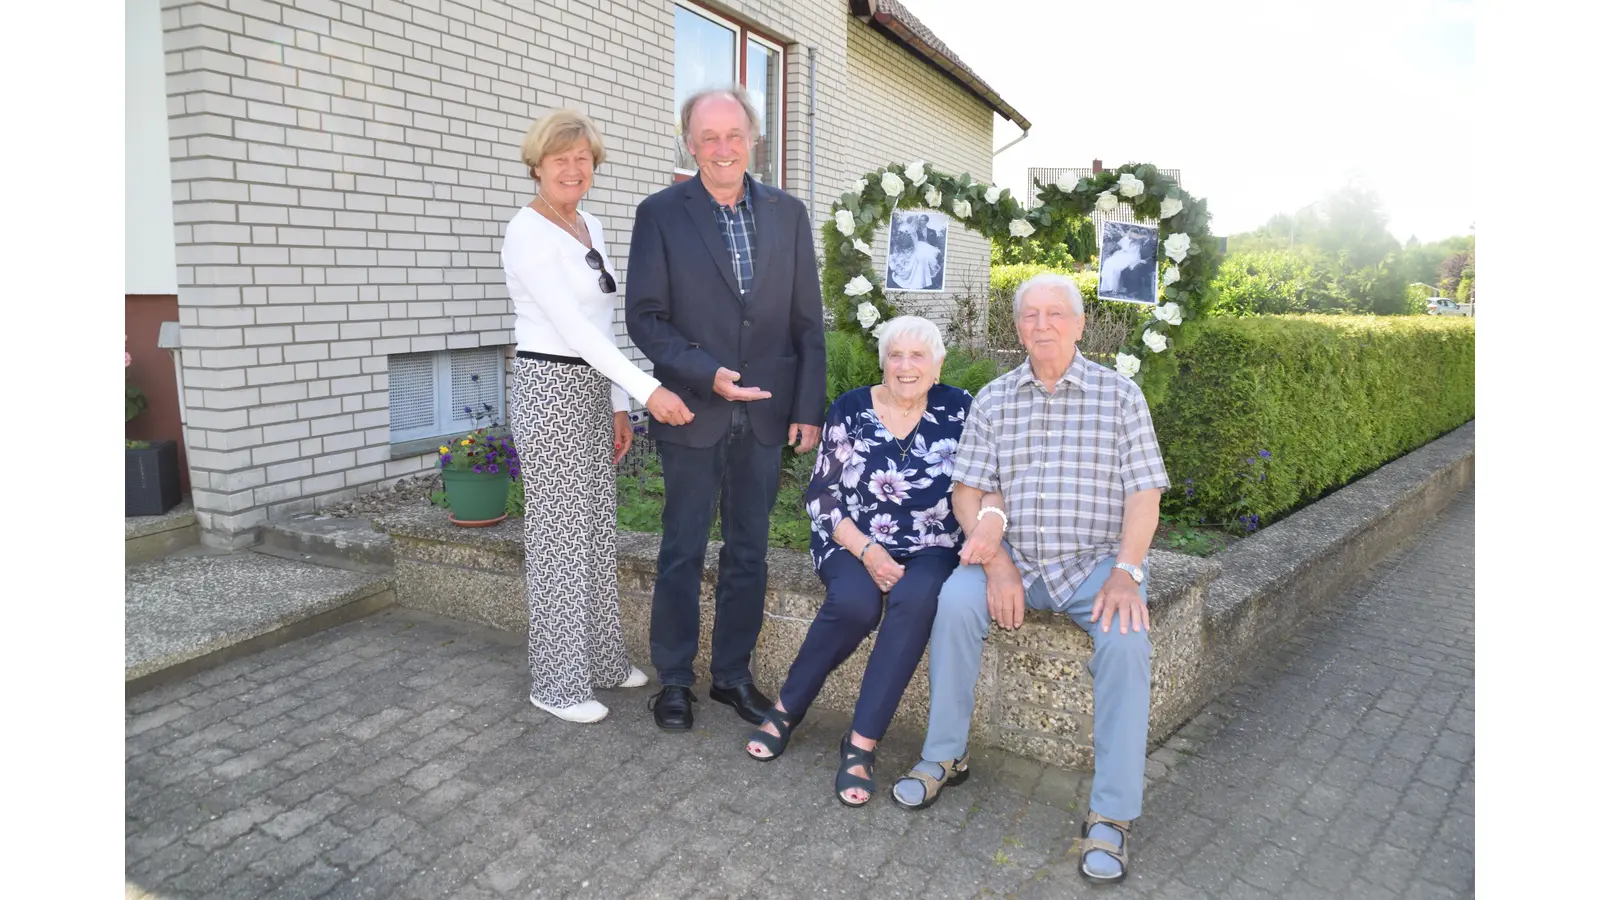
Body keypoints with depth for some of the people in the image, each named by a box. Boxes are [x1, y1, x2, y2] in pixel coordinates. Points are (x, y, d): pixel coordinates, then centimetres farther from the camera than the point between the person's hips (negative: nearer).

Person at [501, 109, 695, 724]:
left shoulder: (591, 228, 13)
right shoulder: (527, 233, -14)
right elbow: (572, 327, -22)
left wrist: (618, 407, 14)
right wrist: (648, 390, -28)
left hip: (593, 388, 8)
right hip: (550, 388, -8)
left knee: (596, 528, 14)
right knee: (559, 533, -1)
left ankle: (598, 660, 28)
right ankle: (557, 683, 13)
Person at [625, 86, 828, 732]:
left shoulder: (787, 213, 6)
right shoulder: (660, 214, -3)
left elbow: (807, 320, 6)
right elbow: (644, 318, -7)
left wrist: (809, 407, 0)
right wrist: (707, 375, -19)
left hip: (765, 412, 3)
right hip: (693, 411, -2)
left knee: (748, 551, 11)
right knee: (681, 551, 8)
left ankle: (732, 674, 27)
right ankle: (674, 681, 23)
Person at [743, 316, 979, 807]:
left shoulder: (959, 409, 1)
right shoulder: (850, 409, -1)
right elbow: (821, 495, -3)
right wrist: (866, 551, -15)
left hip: (928, 550, 1)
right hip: (854, 543, 0)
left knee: (916, 599, -33)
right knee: (855, 602, -32)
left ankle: (862, 742, -25)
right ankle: (786, 708, -7)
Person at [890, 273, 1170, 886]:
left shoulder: (1119, 394, 3)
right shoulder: (993, 399, 8)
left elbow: (1143, 495, -3)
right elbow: (967, 492, 3)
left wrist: (1126, 572, -17)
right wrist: (997, 562, -13)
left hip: (1096, 561, -1)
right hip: (1011, 557, 2)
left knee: (1126, 635, -30)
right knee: (955, 602, -27)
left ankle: (1112, 814, -18)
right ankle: (944, 757, -9)